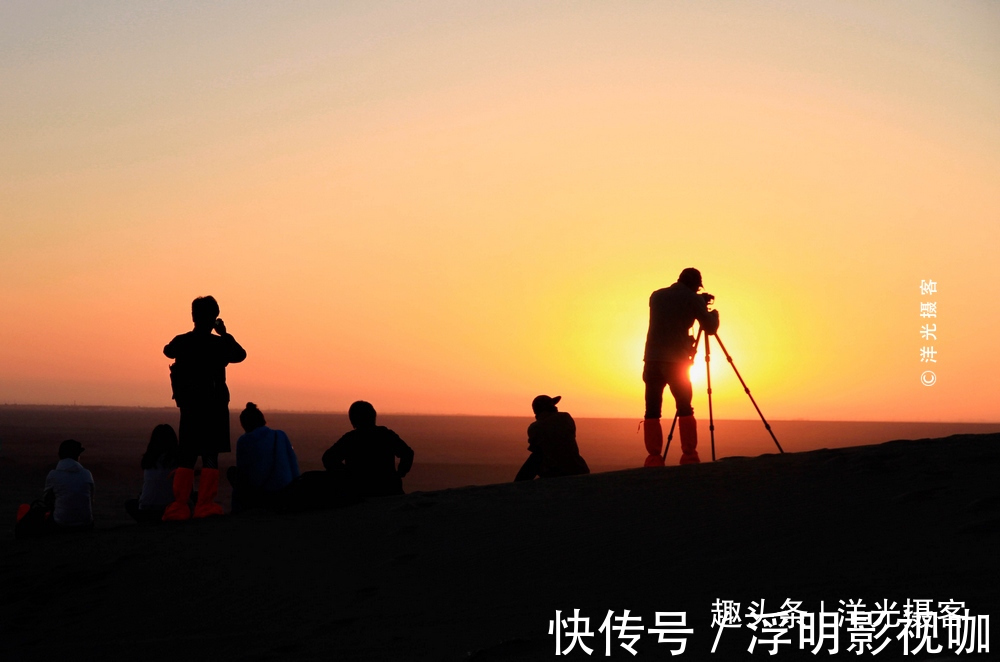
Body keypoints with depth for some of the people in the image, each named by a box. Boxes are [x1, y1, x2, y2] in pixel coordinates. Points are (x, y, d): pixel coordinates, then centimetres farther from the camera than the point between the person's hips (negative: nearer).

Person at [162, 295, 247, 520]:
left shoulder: (181, 342, 2)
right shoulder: (218, 344, -8)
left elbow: (168, 350, 24)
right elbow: (240, 354, 10)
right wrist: (224, 333, 16)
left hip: (188, 407, 3)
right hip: (214, 407, -3)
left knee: (186, 457, 7)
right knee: (210, 456, -3)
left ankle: (179, 506, 0)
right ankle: (205, 505, -10)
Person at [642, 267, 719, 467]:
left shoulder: (656, 296, 15)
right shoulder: (691, 298, 3)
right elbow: (710, 328, 5)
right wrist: (714, 313, 26)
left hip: (652, 360, 3)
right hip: (677, 362, -3)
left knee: (652, 412, 2)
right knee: (685, 410, 8)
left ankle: (654, 459, -6)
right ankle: (689, 457, -1)